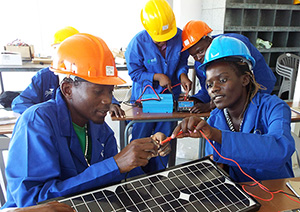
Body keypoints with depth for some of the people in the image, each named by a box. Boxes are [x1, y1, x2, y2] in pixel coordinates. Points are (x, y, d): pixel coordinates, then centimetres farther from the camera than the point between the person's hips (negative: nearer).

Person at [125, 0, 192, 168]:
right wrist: (156, 77, -22)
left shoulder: (179, 36, -10)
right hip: (145, 97, -2)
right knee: (140, 139, 6)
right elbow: (134, 72, -10)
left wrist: (182, 74, -16)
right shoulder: (138, 43, -18)